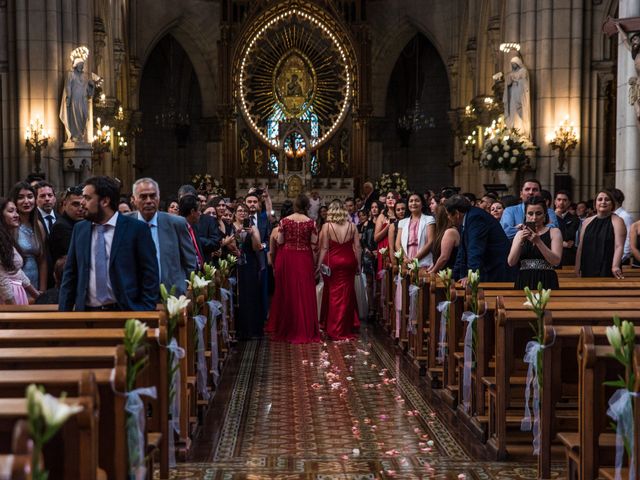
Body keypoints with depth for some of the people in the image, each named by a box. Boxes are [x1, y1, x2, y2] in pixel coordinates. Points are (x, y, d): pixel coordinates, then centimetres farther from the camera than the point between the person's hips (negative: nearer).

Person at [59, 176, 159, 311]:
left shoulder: (137, 229, -5)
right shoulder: (79, 229, 9)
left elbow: (150, 275, -5)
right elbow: (70, 275, 11)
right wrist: (64, 312, 3)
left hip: (125, 313, -3)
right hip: (86, 313, 4)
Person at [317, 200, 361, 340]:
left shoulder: (327, 226, -6)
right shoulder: (352, 226, 0)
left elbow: (324, 248, -7)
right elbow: (357, 247, 0)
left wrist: (319, 265, -1)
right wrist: (358, 264, 8)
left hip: (333, 262, -2)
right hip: (349, 261, 2)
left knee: (334, 294, 7)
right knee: (347, 293, 12)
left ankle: (334, 329, 13)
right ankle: (347, 327, 21)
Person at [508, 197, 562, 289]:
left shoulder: (554, 232, 5)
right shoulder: (520, 234, 12)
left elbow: (556, 261, -8)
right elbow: (511, 263, 2)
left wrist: (538, 241, -16)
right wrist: (520, 241, -10)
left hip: (546, 283, -2)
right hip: (524, 283, 2)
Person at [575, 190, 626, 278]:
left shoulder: (617, 221, -2)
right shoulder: (587, 222, 12)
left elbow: (619, 246, -13)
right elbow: (581, 246, 11)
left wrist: (615, 266, -27)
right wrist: (577, 267, 2)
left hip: (607, 270, -4)